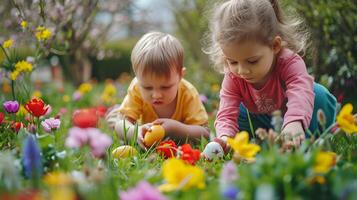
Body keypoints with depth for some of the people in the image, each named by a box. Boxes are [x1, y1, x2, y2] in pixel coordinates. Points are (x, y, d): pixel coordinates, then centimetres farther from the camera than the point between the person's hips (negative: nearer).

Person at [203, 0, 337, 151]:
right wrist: (225, 137, -57)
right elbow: (226, 114, -31)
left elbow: (300, 93, -55)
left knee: (318, 94, -31)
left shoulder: (290, 63, -35)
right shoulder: (233, 78, -24)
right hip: (265, 124, 3)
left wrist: (294, 123, -78)